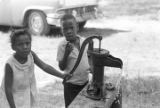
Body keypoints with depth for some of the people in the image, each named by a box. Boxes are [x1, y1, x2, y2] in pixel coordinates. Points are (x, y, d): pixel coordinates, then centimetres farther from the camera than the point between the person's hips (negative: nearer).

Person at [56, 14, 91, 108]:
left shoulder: (83, 41, -5)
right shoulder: (62, 46, -17)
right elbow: (62, 67, -16)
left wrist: (90, 67, -3)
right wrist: (66, 53, -29)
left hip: (85, 81, 4)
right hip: (71, 85, -4)